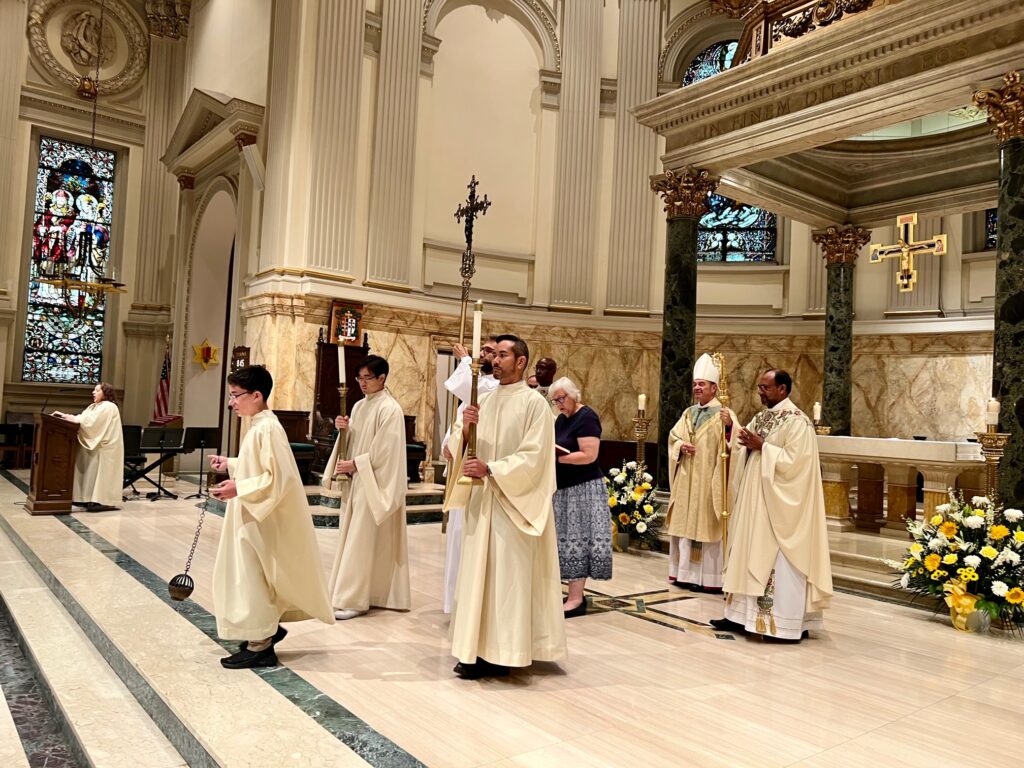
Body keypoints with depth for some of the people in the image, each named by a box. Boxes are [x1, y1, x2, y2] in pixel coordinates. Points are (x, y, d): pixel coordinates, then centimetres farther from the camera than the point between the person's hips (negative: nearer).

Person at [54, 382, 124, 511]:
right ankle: (89, 498, 10)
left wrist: (74, 419, -19)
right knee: (93, 473, 7)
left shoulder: (109, 407, -11)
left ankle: (104, 501, -12)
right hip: (95, 446, 10)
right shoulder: (94, 407, 20)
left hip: (105, 448, -10)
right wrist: (64, 415, 1)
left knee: (99, 473, -12)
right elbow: (82, 418, 11)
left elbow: (92, 421, -22)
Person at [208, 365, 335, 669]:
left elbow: (278, 479, -26)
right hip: (252, 517, 10)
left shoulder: (267, 429, -21)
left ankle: (260, 646, 12)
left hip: (261, 520, -10)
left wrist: (238, 489, -26)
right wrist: (230, 464, 11)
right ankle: (267, 628, 33)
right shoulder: (258, 426, 9)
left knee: (252, 579, 0)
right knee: (249, 578, 19)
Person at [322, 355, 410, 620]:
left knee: (362, 541, -6)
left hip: (375, 483, -8)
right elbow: (352, 443, 15)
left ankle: (355, 599, 1)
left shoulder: (390, 409, -13)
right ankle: (355, 594, 21)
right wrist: (344, 429, -4)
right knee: (353, 538, 11)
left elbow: (385, 451, -17)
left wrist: (355, 464, -15)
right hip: (357, 481, 8)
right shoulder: (359, 406, 13)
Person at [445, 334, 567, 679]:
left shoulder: (534, 403, -7)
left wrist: (490, 470, -21)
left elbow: (533, 457, -14)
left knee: (507, 577, -2)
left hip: (513, 503, -7)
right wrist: (464, 427, -12)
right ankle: (479, 648, 19)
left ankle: (501, 653, 7)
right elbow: (457, 447, 8)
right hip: (480, 500, 7)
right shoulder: (484, 401, 12)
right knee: (477, 573, 9)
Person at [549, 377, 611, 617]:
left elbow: (589, 455, -20)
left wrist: (556, 456, -21)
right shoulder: (561, 418, 14)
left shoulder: (586, 417, -12)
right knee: (570, 539, 9)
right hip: (564, 488, 9)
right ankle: (574, 594, 15)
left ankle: (576, 598, -2)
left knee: (578, 538, -6)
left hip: (583, 489, -8)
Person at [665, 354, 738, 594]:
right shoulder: (688, 413, 14)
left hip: (709, 481, -6)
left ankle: (709, 577, 3)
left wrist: (729, 426, -37)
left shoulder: (724, 414, -5)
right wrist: (681, 445, -7)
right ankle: (686, 573, 18)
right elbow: (673, 437, 15)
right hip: (687, 480, 6)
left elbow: (732, 444, -17)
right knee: (685, 523, 9)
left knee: (707, 525, -3)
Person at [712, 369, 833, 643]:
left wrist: (762, 446, -18)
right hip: (756, 502, 9)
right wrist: (746, 444, -5)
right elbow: (746, 456, 15)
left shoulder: (797, 421, -13)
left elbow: (794, 461, -22)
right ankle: (744, 614, 20)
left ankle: (790, 623, 5)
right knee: (751, 556, 12)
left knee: (780, 562, -4)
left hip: (779, 507, -9)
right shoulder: (760, 418, 13)